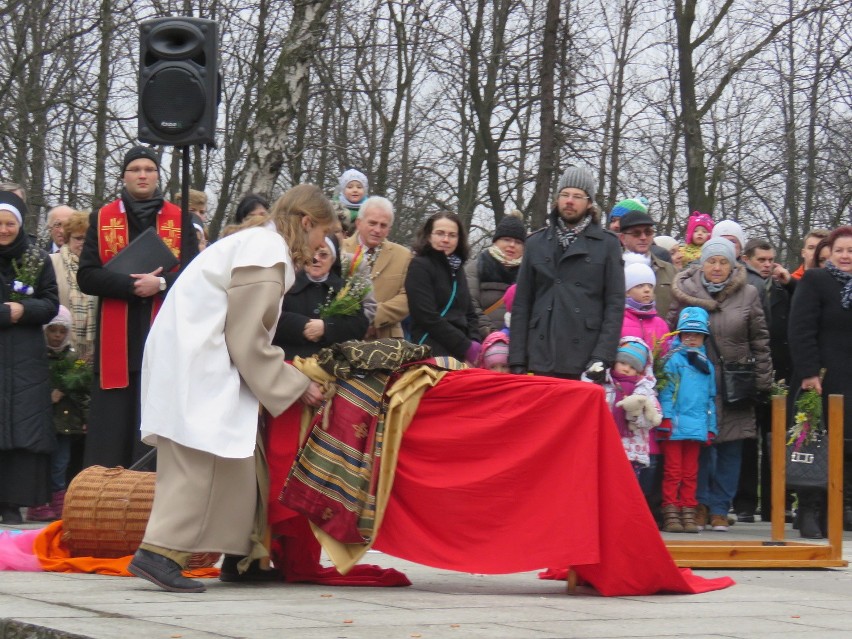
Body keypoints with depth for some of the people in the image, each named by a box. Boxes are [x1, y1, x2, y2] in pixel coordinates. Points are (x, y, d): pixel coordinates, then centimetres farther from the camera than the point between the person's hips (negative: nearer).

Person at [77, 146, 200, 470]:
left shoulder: (180, 220, 9)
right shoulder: (102, 220, 9)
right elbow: (86, 276, 1)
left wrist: (161, 283, -16)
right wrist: (132, 285, -13)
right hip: (116, 342, 0)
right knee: (113, 427, -2)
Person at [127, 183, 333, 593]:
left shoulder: (257, 241, 22)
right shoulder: (268, 249, -11)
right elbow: (248, 337, -15)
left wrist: (286, 374, 14)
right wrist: (294, 386, -8)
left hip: (190, 357, 11)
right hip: (196, 364, -11)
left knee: (234, 462, 11)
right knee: (199, 461, -14)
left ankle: (242, 556, 14)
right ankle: (159, 553, -18)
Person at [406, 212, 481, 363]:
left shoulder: (457, 270, 21)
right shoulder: (420, 266, 0)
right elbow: (427, 317, -9)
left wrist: (475, 346, 0)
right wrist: (468, 348, -9)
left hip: (462, 357, 6)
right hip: (433, 354, -6)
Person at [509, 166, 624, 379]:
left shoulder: (607, 244, 7)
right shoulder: (536, 243, 14)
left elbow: (615, 304, 2)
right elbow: (521, 304, 12)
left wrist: (602, 357, -8)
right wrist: (517, 360, 4)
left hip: (585, 362, -2)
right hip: (541, 359, 2)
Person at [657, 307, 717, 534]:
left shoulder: (707, 365, 15)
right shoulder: (673, 360, -2)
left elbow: (711, 398, 18)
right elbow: (666, 392, -6)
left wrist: (711, 427, 14)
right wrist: (666, 419, -13)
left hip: (697, 427, 5)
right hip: (675, 425, -5)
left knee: (690, 473, 10)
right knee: (673, 471, -2)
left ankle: (688, 513, 14)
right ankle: (671, 513, 1)